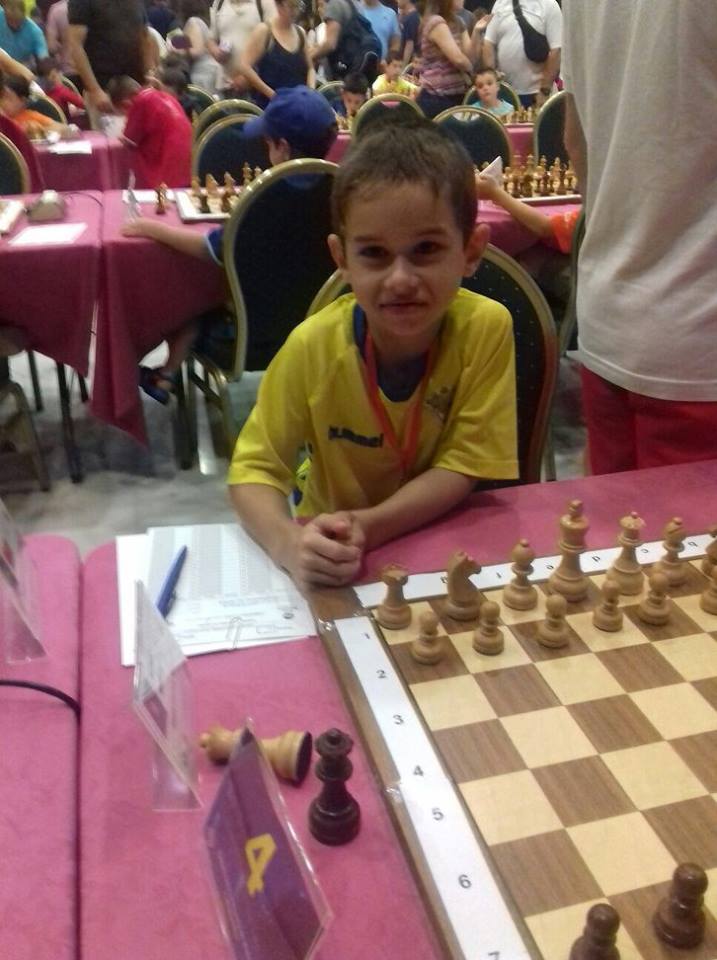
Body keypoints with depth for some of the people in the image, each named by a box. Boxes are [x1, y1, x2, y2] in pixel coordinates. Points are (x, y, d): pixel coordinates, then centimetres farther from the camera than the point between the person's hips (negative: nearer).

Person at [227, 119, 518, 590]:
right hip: (337, 553, 1)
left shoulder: (486, 328, -19)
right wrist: (290, 543, -34)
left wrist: (368, 527, -31)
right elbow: (254, 468, -13)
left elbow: (463, 467, -15)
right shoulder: (313, 346, -19)